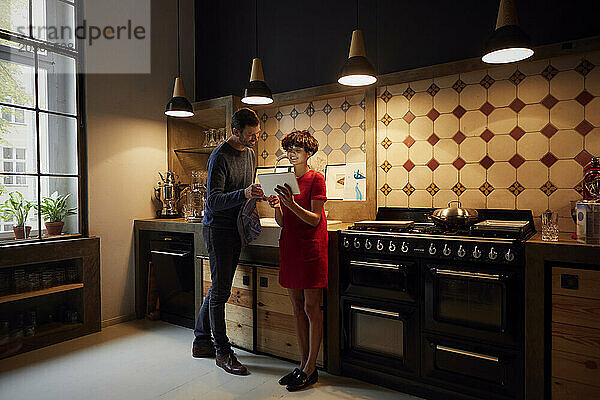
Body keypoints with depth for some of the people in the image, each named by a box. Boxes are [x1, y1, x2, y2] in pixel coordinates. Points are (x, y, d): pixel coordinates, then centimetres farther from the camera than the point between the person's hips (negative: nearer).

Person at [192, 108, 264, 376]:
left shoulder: (249, 154, 12)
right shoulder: (220, 157, -15)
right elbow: (213, 200, -22)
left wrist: (262, 195, 4)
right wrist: (244, 194, -36)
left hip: (236, 228, 8)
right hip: (217, 228, -8)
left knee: (219, 288, 14)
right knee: (220, 290, -2)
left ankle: (201, 341, 29)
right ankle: (222, 352, 10)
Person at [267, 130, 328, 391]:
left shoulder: (316, 179, -5)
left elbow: (315, 219, -12)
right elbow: (282, 222, 10)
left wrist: (292, 204, -25)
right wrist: (277, 207, -11)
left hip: (311, 247, -6)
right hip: (289, 245, 6)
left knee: (311, 308, 0)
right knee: (297, 307, 11)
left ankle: (311, 369, 13)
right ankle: (303, 363, 24)